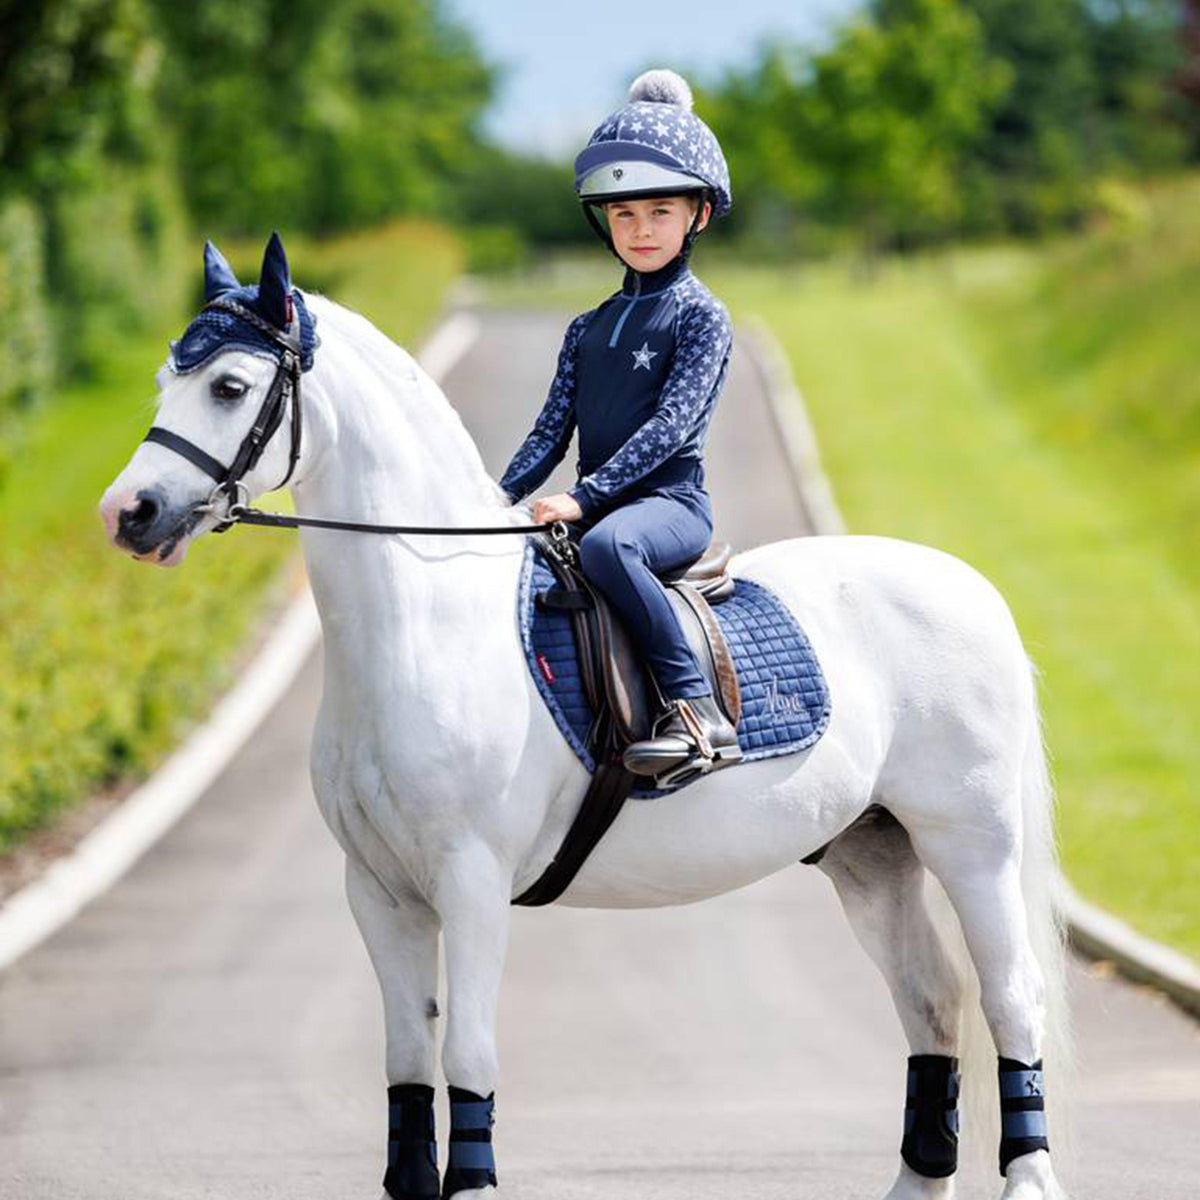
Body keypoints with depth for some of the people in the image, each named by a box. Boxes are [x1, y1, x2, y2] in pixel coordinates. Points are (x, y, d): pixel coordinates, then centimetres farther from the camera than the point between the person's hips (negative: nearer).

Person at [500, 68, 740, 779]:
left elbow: (670, 424, -13)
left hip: (671, 501, -7)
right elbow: (552, 431, 18)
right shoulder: (590, 329, 19)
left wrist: (584, 498, -22)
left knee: (607, 543, -40)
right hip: (598, 504, 7)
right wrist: (503, 499, 1)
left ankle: (697, 709, -41)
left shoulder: (702, 317, -2)